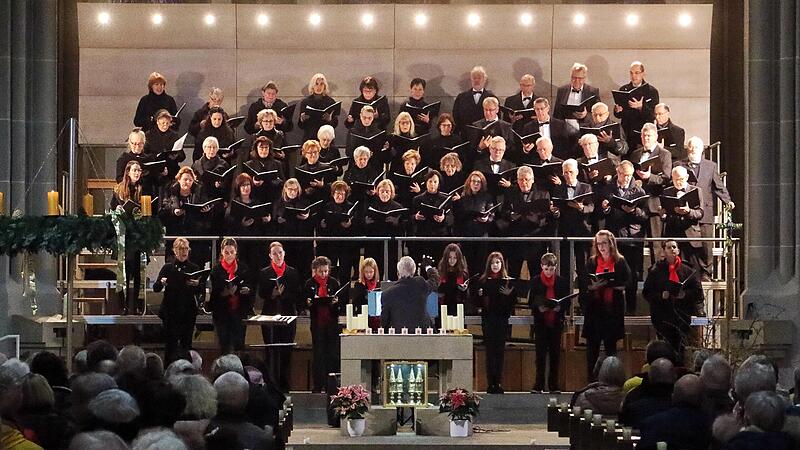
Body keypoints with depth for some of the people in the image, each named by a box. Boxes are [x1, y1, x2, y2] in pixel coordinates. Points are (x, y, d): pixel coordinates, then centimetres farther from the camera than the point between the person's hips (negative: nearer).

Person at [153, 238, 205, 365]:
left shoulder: (194, 268, 6)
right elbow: (155, 288, 1)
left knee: (186, 344, 0)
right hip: (170, 312, 0)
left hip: (188, 312, 0)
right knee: (170, 345, -1)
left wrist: (197, 284, -21)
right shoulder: (167, 268, 6)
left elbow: (202, 291, 0)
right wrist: (161, 283, -20)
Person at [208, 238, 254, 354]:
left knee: (239, 344, -2)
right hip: (222, 313, -1)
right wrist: (225, 293, -21)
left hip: (240, 312, 1)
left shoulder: (244, 268, 6)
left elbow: (251, 288, 9)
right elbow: (214, 293, -3)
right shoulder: (216, 270, 1)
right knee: (224, 346, 0)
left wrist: (247, 290, -13)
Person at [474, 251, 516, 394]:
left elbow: (513, 302, 3)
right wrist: (480, 295, -13)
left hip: (502, 320, 0)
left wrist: (509, 294, -16)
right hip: (488, 319, 0)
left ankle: (498, 383, 5)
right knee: (490, 351, -1)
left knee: (500, 351, 1)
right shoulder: (483, 281, 5)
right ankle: (491, 383, 0)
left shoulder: (508, 281, 4)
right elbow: (477, 301, 6)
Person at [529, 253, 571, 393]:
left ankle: (554, 385, 11)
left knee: (555, 354, 5)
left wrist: (560, 308, -15)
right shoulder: (535, 281, 2)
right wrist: (538, 308, -16)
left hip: (556, 322, 1)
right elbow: (531, 302, 3)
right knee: (540, 353, -1)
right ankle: (539, 385, 4)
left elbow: (567, 302, 5)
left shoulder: (562, 281, 4)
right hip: (540, 322, -1)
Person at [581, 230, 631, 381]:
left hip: (613, 309, -1)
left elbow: (627, 283, -4)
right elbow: (584, 285, 2)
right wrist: (592, 286, -18)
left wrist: (609, 285, -16)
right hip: (594, 308, 1)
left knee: (611, 346, 5)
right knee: (592, 346, 1)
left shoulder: (620, 262, 3)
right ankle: (591, 380, 6)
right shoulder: (591, 262, 7)